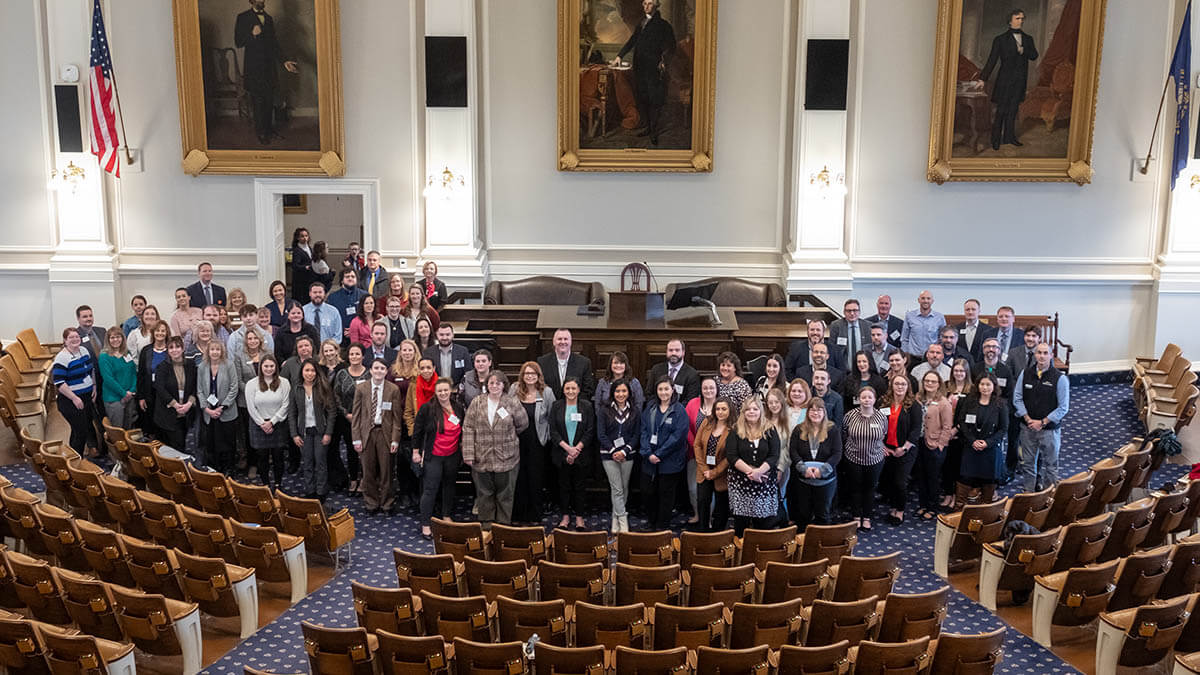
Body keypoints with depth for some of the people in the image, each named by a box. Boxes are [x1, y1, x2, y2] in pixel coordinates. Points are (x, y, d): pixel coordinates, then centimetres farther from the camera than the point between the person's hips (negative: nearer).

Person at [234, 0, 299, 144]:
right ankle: (261, 132, 5)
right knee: (257, 100, -3)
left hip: (269, 66, 5)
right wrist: (252, 34, -21)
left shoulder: (269, 18, 15)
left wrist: (284, 61, 6)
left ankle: (269, 129, 19)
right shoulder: (243, 18, -1)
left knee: (269, 100, 8)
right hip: (253, 67, -5)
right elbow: (238, 42, -5)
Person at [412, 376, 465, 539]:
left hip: (452, 456, 4)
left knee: (449, 486, 17)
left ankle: (447, 517, 33)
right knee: (430, 489, -5)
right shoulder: (427, 408, -11)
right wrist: (416, 452, -5)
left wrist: (462, 449, 14)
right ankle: (425, 525, 2)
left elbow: (463, 431, 14)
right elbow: (417, 431, -5)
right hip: (433, 457, -4)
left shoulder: (459, 408, 2)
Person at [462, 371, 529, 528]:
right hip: (482, 457, 1)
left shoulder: (513, 403, -1)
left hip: (506, 457, -1)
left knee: (505, 492, 7)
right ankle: (486, 521, 25)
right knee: (484, 491, 11)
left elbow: (523, 424, 8)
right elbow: (468, 429, -1)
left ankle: (503, 523, 21)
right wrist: (468, 454, -7)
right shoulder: (477, 403, 2)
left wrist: (507, 436, 10)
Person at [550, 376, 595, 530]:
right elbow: (553, 431, -1)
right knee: (564, 485, 5)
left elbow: (590, 432, -2)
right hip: (561, 454, 1)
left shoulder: (587, 407, 2)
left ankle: (579, 517, 10)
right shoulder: (556, 406, 3)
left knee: (578, 486, 3)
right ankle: (565, 516, 15)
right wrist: (567, 448, -12)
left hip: (581, 454, -1)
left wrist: (577, 449, -12)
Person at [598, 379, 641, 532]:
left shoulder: (634, 413, 6)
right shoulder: (605, 411, 2)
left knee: (624, 488, 7)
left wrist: (624, 451, -12)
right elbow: (601, 435, -3)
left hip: (627, 455, 2)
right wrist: (613, 451, -14)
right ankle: (623, 522, -7)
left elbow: (636, 435, 2)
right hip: (609, 455, -2)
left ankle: (616, 519, 18)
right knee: (617, 489, -7)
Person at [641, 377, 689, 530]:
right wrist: (648, 453, -10)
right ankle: (652, 525, 22)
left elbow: (678, 436, -14)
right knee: (652, 493, 10)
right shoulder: (650, 409, 7)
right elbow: (644, 431, 3)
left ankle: (663, 527, 12)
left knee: (666, 493, 3)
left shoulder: (679, 411, -7)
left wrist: (659, 454, -15)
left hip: (670, 461, -4)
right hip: (651, 460, 4)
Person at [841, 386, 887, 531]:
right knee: (855, 488, 10)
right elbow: (843, 433, 5)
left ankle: (867, 517, 26)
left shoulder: (881, 417, -7)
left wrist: (874, 444, 9)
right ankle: (857, 517, 25)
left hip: (874, 460, 1)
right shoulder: (850, 415, -10)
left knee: (870, 488, 12)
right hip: (853, 459, -1)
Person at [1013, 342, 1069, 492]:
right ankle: (1029, 493, 26)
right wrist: (1028, 419, -9)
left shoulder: (1060, 378, -9)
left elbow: (1063, 407, -9)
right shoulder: (1025, 374, 1)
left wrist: (1042, 422, -13)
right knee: (1028, 463, 13)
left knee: (1050, 465, 5)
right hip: (1028, 428, 3)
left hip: (1050, 429, -3)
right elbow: (1017, 398, 3)